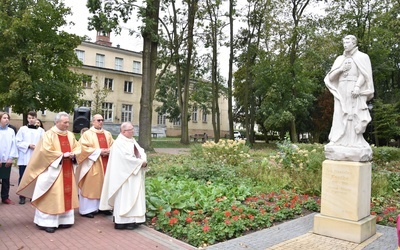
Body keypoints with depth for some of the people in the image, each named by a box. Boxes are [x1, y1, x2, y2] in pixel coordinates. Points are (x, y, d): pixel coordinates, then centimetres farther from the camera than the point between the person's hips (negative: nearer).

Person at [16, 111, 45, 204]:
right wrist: (28, 145, -13)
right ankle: (22, 196, 12)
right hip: (24, 158, 0)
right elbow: (18, 142, -2)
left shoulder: (41, 130, 4)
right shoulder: (22, 129, 3)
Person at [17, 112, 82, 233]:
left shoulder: (71, 135, 9)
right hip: (53, 170, -6)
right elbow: (45, 151, -17)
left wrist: (73, 154, -10)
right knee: (52, 195, -3)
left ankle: (63, 220, 20)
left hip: (67, 171, 6)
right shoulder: (49, 134, -8)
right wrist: (62, 155, -18)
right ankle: (47, 222, 6)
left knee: (66, 194, 9)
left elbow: (78, 147, 11)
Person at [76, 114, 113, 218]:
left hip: (105, 164, 5)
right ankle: (87, 209, 6)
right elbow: (84, 148, -12)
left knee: (104, 185, 9)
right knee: (90, 186, -2)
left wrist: (109, 151, -9)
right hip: (92, 165, -5)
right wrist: (99, 151, -17)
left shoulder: (107, 134, 14)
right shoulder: (87, 134, -3)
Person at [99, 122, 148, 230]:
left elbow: (141, 152, 11)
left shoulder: (132, 141, 14)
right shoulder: (119, 143, -13)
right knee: (124, 197, -4)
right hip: (125, 176, -9)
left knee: (133, 197, 11)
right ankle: (122, 221, 2)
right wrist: (140, 162, -15)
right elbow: (126, 157, -22)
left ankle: (131, 219, 18)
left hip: (134, 175, 9)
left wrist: (144, 161, -9)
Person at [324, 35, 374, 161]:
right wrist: (341, 69, -6)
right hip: (342, 92, 4)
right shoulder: (339, 59, 20)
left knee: (354, 118, -12)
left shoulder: (362, 57, 7)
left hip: (355, 92, -4)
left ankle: (355, 145, -12)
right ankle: (340, 144, -5)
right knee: (341, 118, -4)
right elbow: (330, 77, 11)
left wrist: (357, 87, -24)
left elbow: (363, 75, -6)